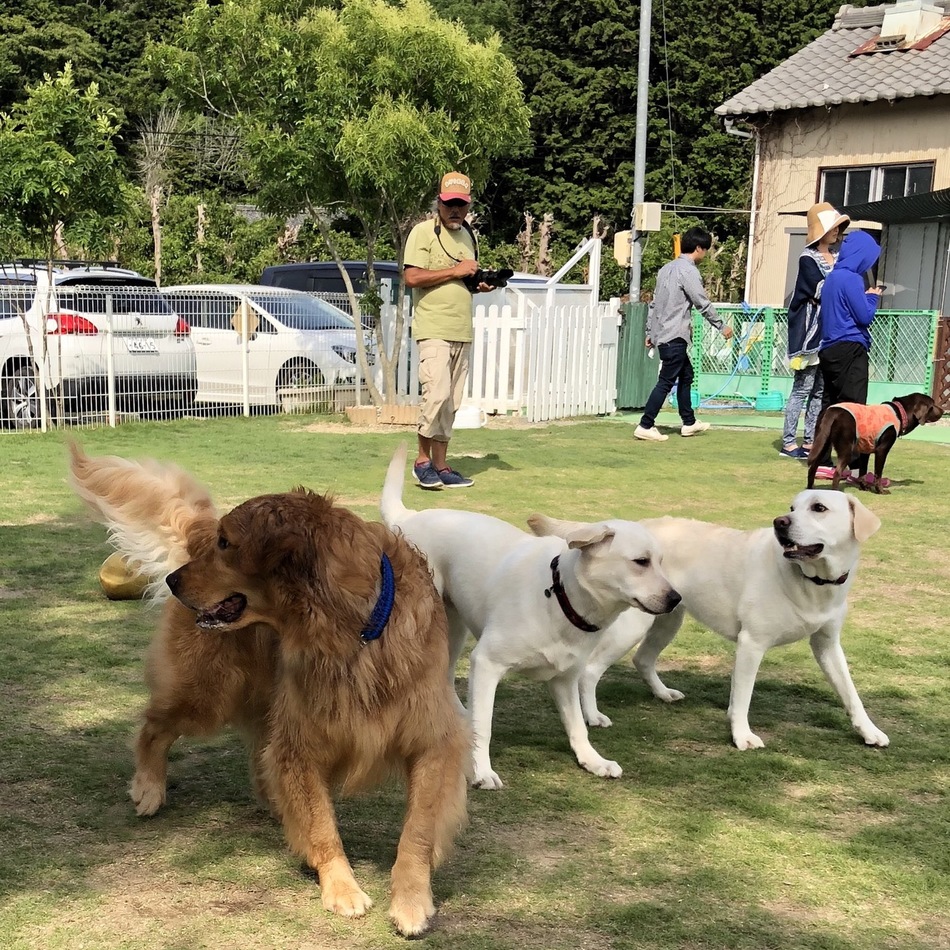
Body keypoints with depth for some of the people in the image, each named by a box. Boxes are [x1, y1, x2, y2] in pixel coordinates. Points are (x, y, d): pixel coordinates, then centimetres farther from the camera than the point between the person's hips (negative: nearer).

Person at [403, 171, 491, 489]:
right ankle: (422, 460, -3)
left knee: (451, 403, 6)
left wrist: (481, 284, 7)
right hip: (434, 329, -7)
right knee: (437, 394, -18)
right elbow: (412, 277, -14)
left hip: (462, 332, 7)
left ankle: (440, 466, 11)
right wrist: (455, 271, -14)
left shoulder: (467, 235, 18)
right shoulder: (423, 232, -4)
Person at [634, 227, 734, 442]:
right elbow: (703, 304, -12)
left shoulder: (667, 268, 14)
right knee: (666, 381, -7)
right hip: (675, 335, -10)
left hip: (662, 332, 10)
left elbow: (655, 302, 17)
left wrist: (650, 331, 21)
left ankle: (689, 423, 26)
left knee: (686, 375, 19)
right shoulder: (689, 271, -13)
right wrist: (721, 326, -2)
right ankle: (645, 427, -8)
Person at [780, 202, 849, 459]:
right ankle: (788, 442, -2)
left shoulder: (837, 258, 16)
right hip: (811, 332, -7)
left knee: (820, 391, 7)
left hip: (831, 333, 7)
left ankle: (809, 442, 12)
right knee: (802, 389, -6)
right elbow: (820, 290, -17)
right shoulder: (808, 259, -6)